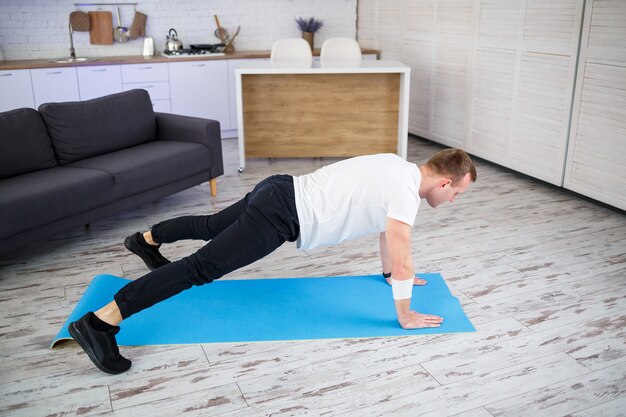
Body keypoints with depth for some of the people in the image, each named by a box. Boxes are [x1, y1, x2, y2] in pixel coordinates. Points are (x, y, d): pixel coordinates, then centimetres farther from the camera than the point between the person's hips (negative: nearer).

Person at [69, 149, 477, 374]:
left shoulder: (400, 167, 15)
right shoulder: (406, 193, -15)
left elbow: (383, 223, 30)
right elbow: (403, 261, -16)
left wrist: (392, 272, 38)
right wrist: (405, 314, -2)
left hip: (280, 192, 10)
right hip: (282, 214, -10)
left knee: (210, 227, 31)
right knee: (201, 267, -17)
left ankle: (146, 239, 57)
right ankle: (98, 322, -21)